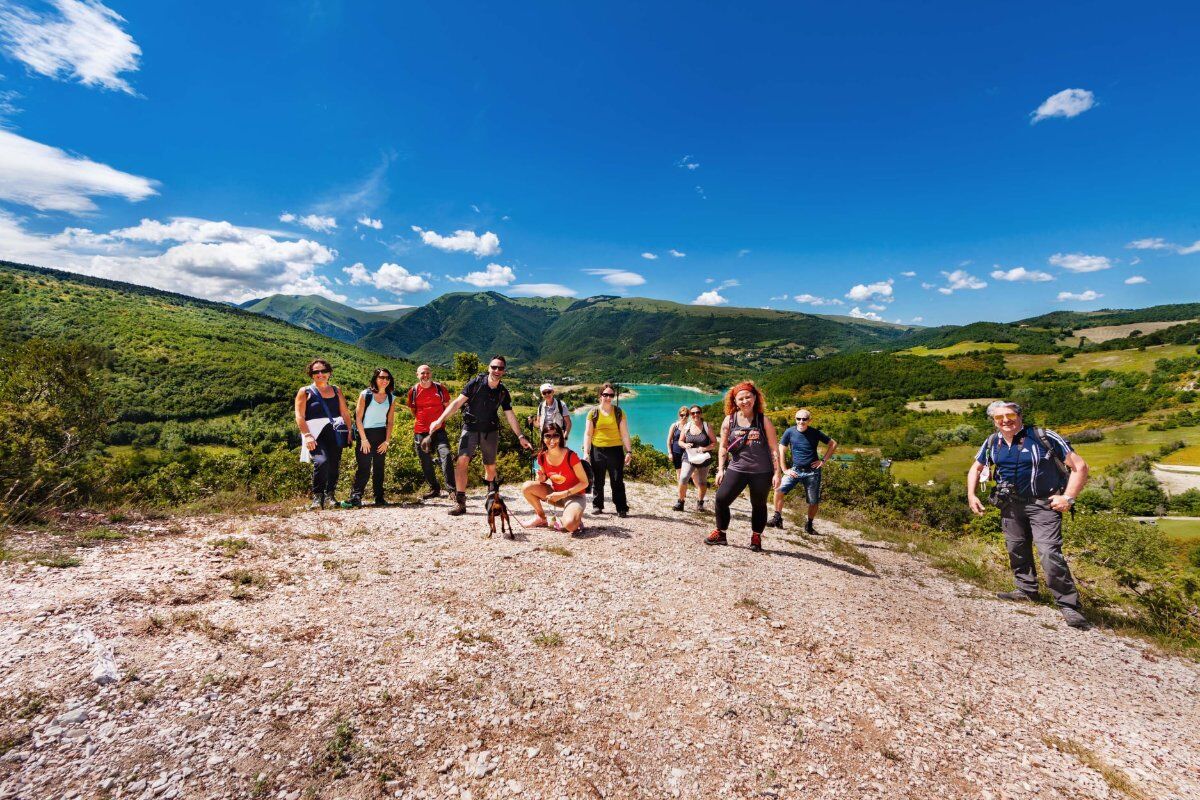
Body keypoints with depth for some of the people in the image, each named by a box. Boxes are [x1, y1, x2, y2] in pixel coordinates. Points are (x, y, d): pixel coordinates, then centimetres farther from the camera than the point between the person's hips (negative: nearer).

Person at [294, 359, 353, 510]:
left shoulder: (336, 390, 19)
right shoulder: (305, 392, 9)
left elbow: (345, 413, 17)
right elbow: (299, 416, -1)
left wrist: (349, 431, 6)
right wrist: (307, 435, -13)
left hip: (335, 432, 4)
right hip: (315, 432, -4)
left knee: (334, 465, 0)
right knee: (321, 461, -24)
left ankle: (330, 495, 17)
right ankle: (317, 497, -11)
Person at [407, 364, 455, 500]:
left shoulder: (440, 388, 1)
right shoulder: (413, 391, 4)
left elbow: (447, 406, 13)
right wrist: (422, 420, 13)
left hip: (438, 429, -2)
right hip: (420, 431, 2)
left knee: (446, 455, -19)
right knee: (426, 463, 7)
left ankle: (451, 489, -16)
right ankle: (434, 489, 23)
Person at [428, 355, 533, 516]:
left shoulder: (503, 392, 0)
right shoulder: (476, 383, -8)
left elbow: (510, 416, 2)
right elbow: (457, 402, -10)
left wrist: (521, 437, -4)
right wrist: (440, 420, -17)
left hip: (490, 431, 2)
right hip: (470, 429, -2)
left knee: (490, 467, 9)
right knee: (462, 461, -19)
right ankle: (460, 502, -13)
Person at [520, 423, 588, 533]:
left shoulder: (570, 456, -22)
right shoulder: (542, 457, -7)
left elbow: (584, 482, -16)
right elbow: (544, 478, 10)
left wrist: (563, 494, -22)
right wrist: (542, 478, -15)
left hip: (574, 495, -5)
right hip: (555, 493, 6)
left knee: (569, 525, -34)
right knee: (527, 487, -16)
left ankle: (576, 515, 3)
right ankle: (541, 517, 7)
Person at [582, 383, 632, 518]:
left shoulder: (618, 412, 5)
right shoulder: (593, 413, 4)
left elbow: (624, 433, 5)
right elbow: (588, 434, 3)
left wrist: (629, 451, -1)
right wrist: (586, 452, -4)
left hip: (615, 450, -1)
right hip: (597, 450, 1)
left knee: (617, 481, 0)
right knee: (597, 481, 9)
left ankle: (622, 509, 6)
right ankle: (597, 506, 22)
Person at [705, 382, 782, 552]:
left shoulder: (763, 421, -4)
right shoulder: (729, 420, 0)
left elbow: (774, 448, -2)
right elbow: (723, 446, 5)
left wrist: (777, 473, -5)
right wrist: (720, 469, 0)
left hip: (762, 472, -1)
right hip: (737, 469, 1)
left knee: (759, 505, 12)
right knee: (721, 499, -7)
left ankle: (756, 538, 30)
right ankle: (720, 534, 11)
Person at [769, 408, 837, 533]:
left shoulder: (815, 433, -4)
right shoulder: (790, 432, -4)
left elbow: (833, 444, 7)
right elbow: (781, 451, 1)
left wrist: (824, 460, 0)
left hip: (812, 472, 0)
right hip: (795, 470, 0)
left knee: (814, 502, 5)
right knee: (779, 490, -19)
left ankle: (809, 525, 28)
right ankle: (777, 519, -6)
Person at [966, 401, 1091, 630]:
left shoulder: (1043, 438, -13)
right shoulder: (992, 443, 2)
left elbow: (1080, 466, -9)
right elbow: (976, 468, 17)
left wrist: (1068, 497, -16)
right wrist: (971, 495, 6)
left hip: (1043, 504, -5)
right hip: (1011, 505, 6)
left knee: (1050, 553, -15)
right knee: (1016, 549, 15)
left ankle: (1068, 605, -3)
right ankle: (1026, 590, 33)